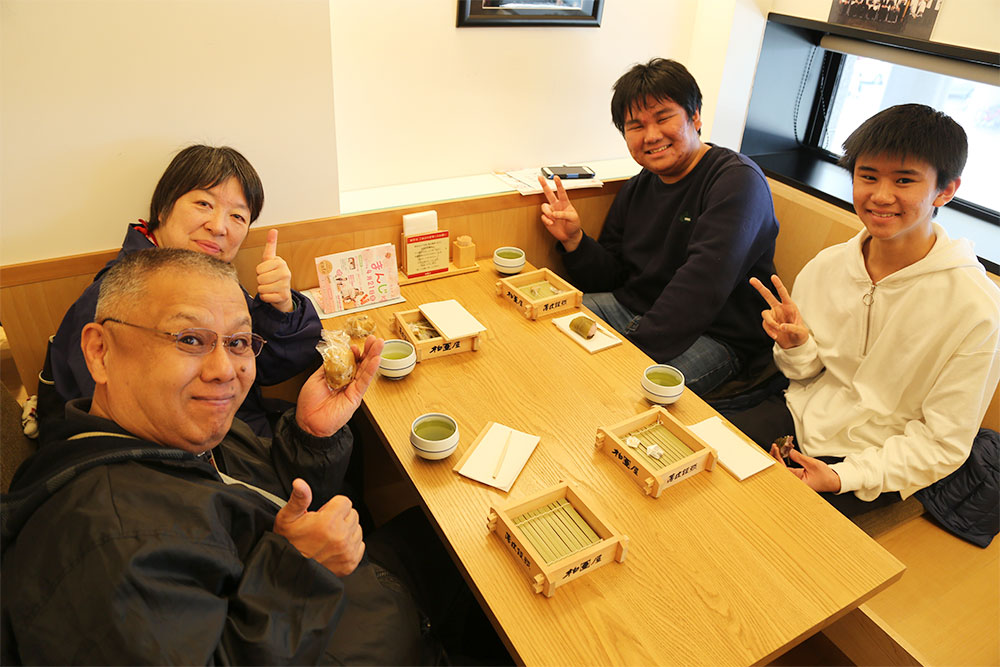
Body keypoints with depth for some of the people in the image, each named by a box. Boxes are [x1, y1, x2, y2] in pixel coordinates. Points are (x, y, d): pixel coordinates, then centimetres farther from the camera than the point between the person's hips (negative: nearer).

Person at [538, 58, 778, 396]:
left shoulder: (737, 181, -14)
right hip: (631, 309, 7)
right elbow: (609, 278, 11)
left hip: (715, 336, -6)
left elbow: (701, 288, -28)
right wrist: (574, 241, -9)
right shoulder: (637, 188, 10)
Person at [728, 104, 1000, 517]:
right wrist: (796, 347, -15)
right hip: (802, 416, 5)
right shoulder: (826, 267, -6)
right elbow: (808, 373, 7)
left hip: (871, 462, -4)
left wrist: (843, 477, -22)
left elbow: (943, 444, -13)